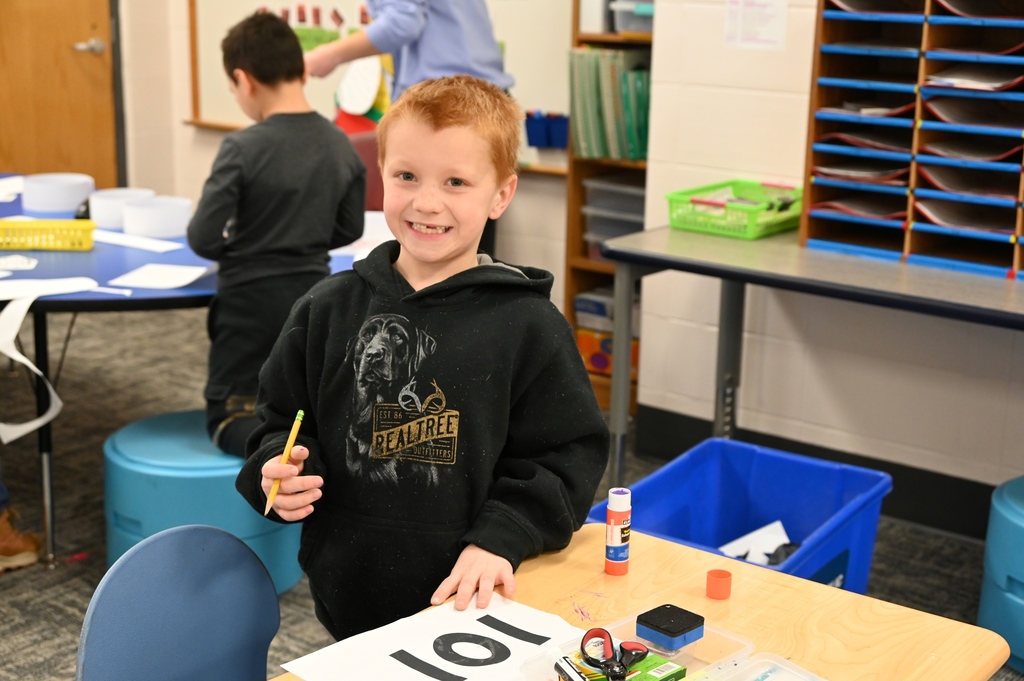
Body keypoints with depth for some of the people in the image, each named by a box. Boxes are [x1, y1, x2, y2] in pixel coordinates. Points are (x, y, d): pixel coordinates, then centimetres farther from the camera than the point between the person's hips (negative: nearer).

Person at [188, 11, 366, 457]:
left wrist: (241, 247, 5)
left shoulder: (242, 148, -17)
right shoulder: (342, 146, -1)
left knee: (229, 416, 11)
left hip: (252, 302, -5)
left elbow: (204, 240, -16)